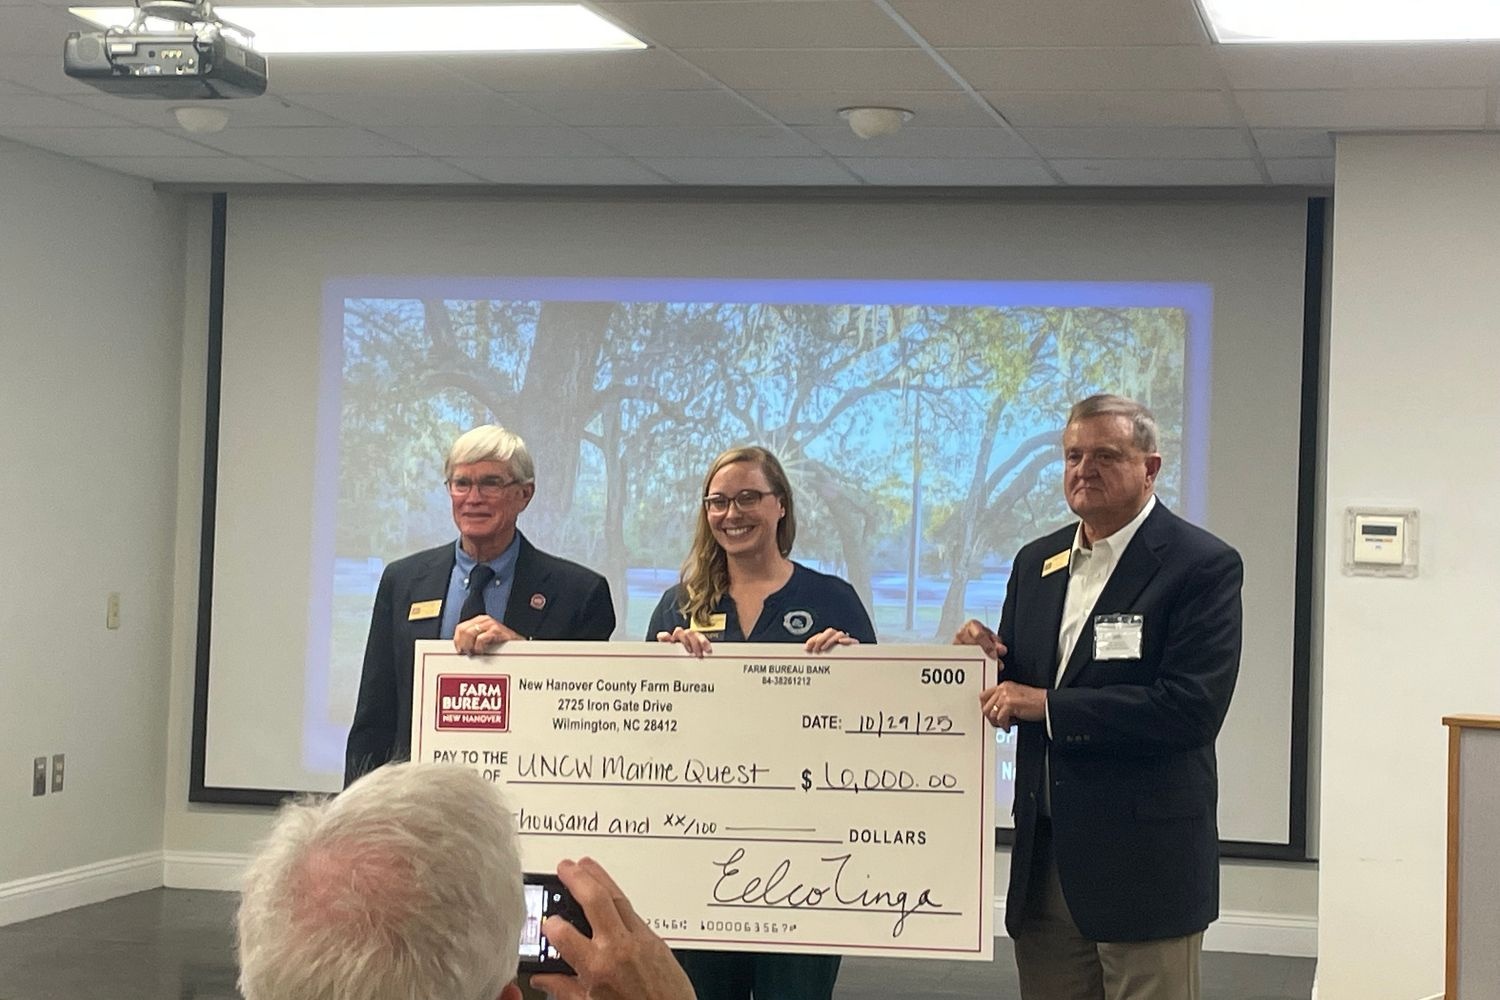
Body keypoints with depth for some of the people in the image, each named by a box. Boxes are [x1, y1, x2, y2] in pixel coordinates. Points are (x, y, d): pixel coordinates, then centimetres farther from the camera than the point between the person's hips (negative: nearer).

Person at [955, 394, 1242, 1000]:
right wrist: (989, 661, -5)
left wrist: (1048, 706, -18)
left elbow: (1192, 708, -20)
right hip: (1045, 856, 6)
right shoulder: (1036, 563, 13)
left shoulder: (1203, 566, -9)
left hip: (1144, 862, -6)